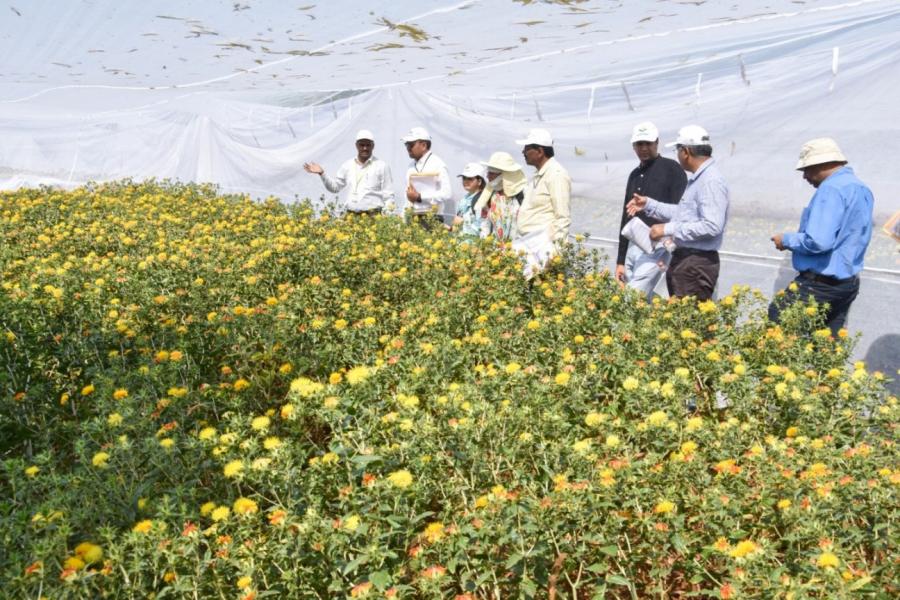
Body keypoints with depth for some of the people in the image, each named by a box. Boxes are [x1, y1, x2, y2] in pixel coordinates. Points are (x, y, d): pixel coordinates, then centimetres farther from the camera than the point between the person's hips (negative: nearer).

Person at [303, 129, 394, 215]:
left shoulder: (382, 166, 5)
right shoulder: (348, 165, 15)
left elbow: (388, 195, 3)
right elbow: (334, 187, 23)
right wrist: (321, 173, 10)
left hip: (373, 215, -3)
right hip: (351, 214, 3)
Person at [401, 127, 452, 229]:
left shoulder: (437, 165, -4)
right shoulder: (411, 167, 16)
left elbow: (447, 194, -13)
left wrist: (419, 197, -10)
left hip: (431, 220, -6)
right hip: (412, 219, 6)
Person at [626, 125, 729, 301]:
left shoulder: (712, 182, -17)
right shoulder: (696, 179, 16)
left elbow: (712, 226, -26)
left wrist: (669, 229, -21)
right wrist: (648, 204, 24)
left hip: (698, 265, -10)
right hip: (683, 258, 10)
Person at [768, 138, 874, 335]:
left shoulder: (831, 188, -18)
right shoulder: (861, 188, 13)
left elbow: (817, 242, -27)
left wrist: (786, 240, -10)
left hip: (820, 284, -9)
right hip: (848, 282, 10)